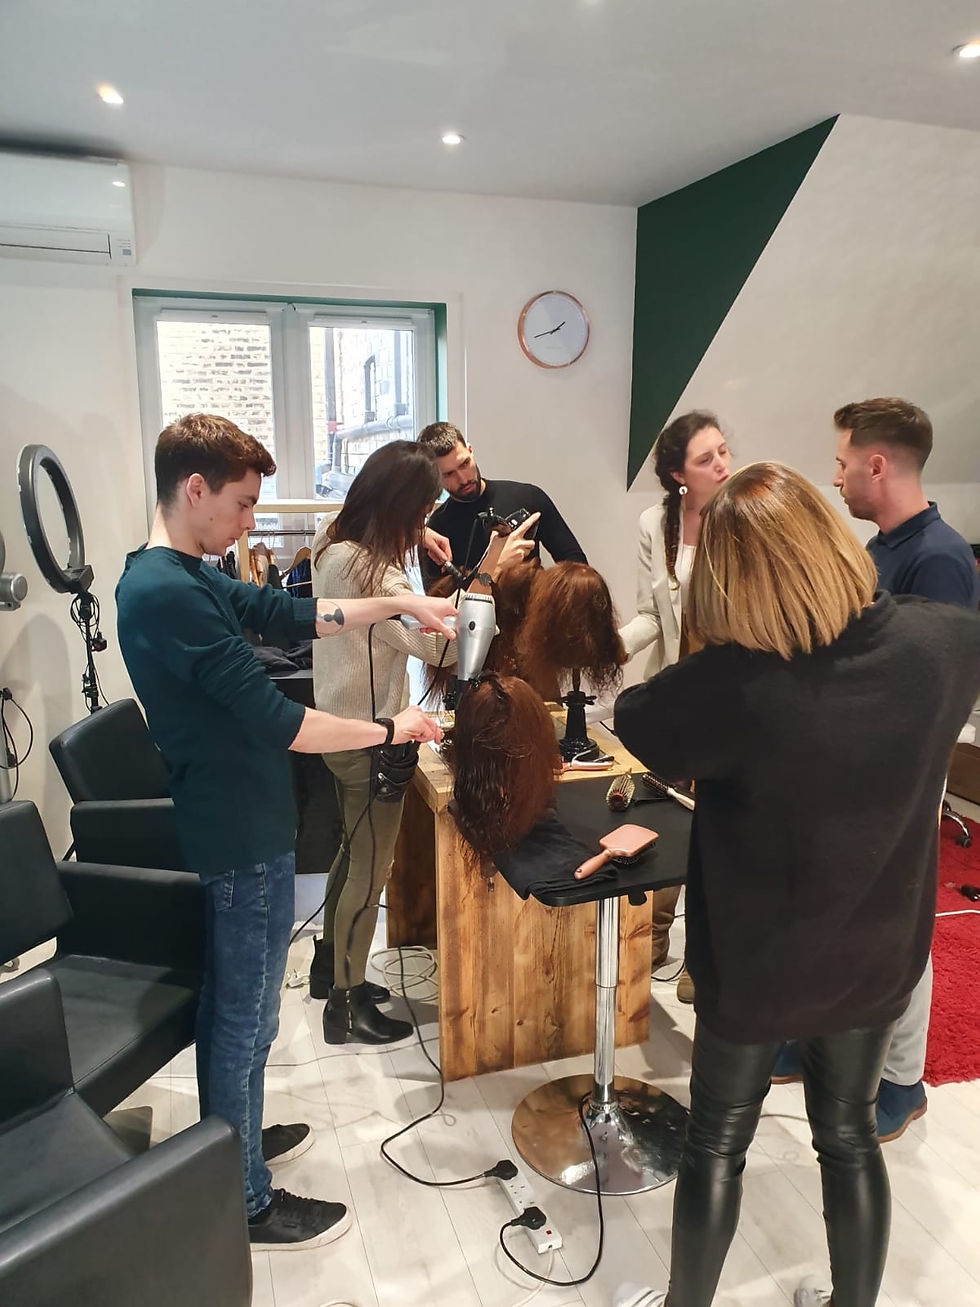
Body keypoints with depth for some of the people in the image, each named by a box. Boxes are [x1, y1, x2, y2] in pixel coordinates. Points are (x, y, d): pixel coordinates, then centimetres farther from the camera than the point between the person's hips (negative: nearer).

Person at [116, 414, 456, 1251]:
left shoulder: (184, 576, 6)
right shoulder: (167, 593, -26)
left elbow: (287, 615, 12)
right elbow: (273, 720, -27)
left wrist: (401, 604, 7)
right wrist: (391, 731, -16)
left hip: (236, 822, 10)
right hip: (242, 834, -10)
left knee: (234, 1002, 24)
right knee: (246, 1014, 7)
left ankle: (233, 1140, 44)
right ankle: (247, 1202, 27)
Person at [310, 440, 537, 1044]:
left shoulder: (336, 543, 4)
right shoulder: (369, 570, -28)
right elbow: (440, 644, -29)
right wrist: (489, 573, -27)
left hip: (342, 727, 10)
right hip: (368, 738, -10)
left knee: (354, 852, 25)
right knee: (370, 871, 5)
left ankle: (332, 964, 43)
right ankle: (348, 1006, 22)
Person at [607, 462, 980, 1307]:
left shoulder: (733, 684, -31)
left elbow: (632, 723, -10)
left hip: (757, 964, -4)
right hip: (879, 955, 4)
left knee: (718, 1143, 19)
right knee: (849, 1135, 26)